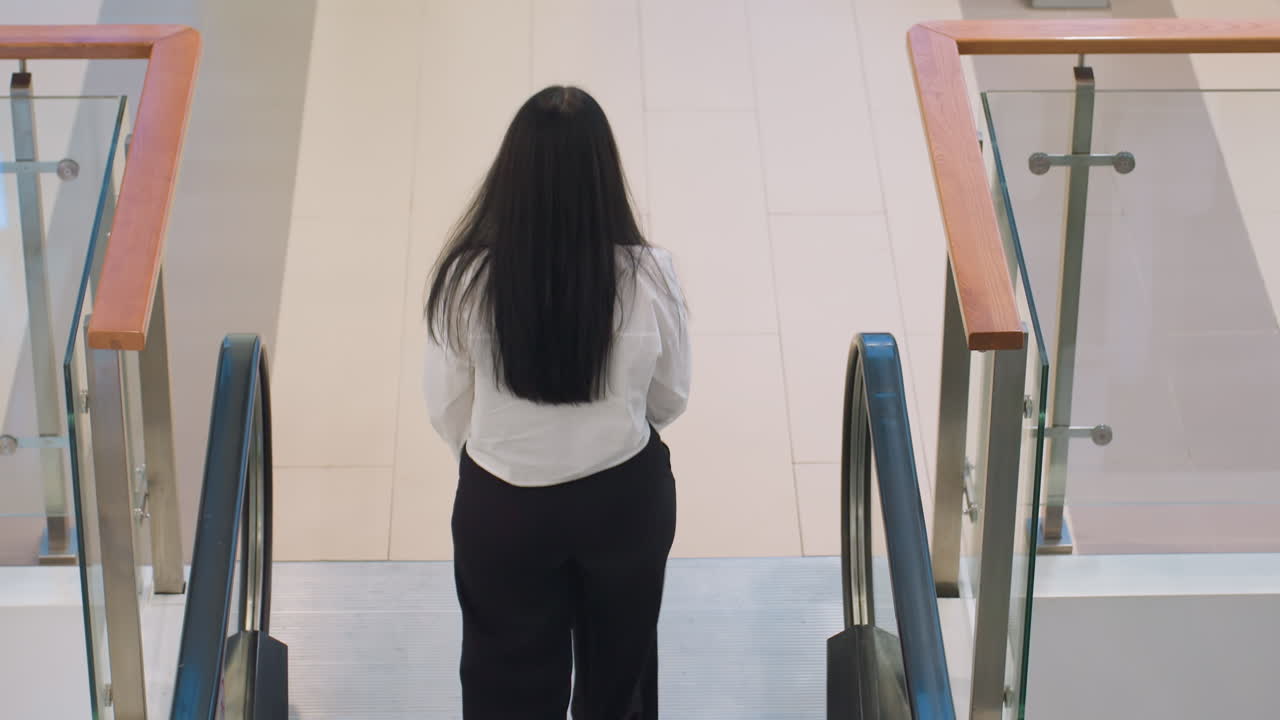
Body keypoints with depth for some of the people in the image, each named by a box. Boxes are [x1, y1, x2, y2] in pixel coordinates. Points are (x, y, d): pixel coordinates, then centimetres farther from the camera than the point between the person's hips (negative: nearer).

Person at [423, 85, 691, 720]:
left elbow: (447, 411, -9)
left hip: (501, 508, 0)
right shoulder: (647, 278, -23)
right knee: (618, 667, 28)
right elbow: (670, 398, -6)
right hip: (623, 499, 0)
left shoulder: (465, 280, -23)